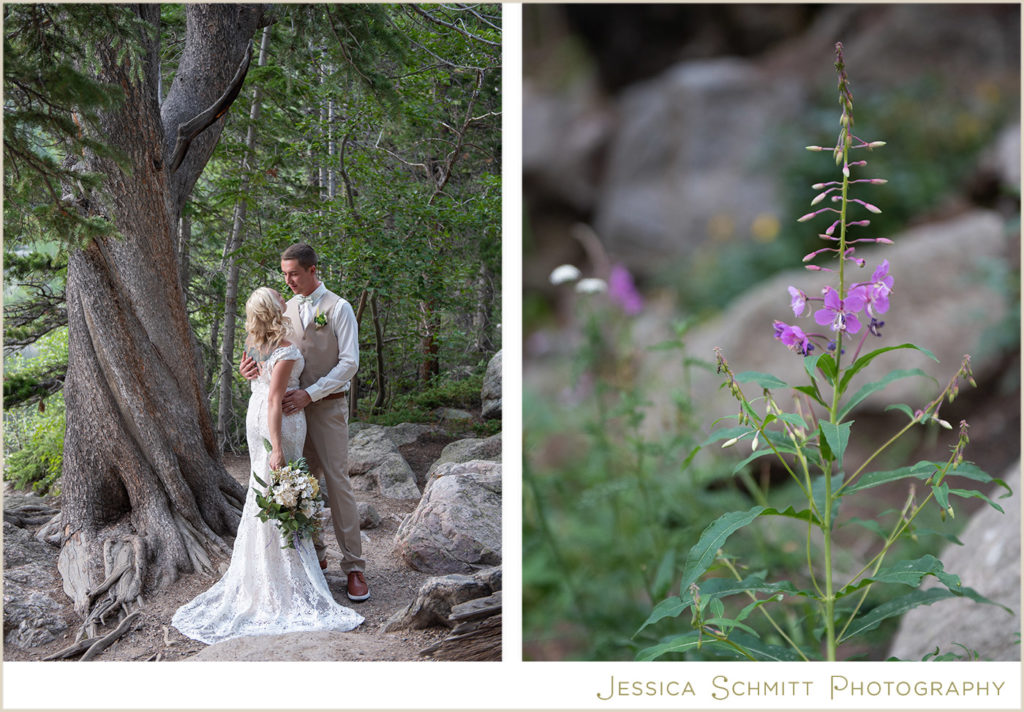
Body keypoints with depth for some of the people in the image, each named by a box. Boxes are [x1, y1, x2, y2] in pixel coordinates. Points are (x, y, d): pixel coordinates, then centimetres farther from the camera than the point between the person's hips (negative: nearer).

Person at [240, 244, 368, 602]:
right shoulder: (286, 309, 11)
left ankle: (354, 567, -3)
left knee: (337, 481, -7)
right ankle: (314, 553, 22)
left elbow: (349, 362, -12)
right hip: (295, 405, 5)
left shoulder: (338, 308, -5)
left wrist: (310, 394, -20)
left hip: (328, 406, -5)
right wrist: (250, 367, -9)